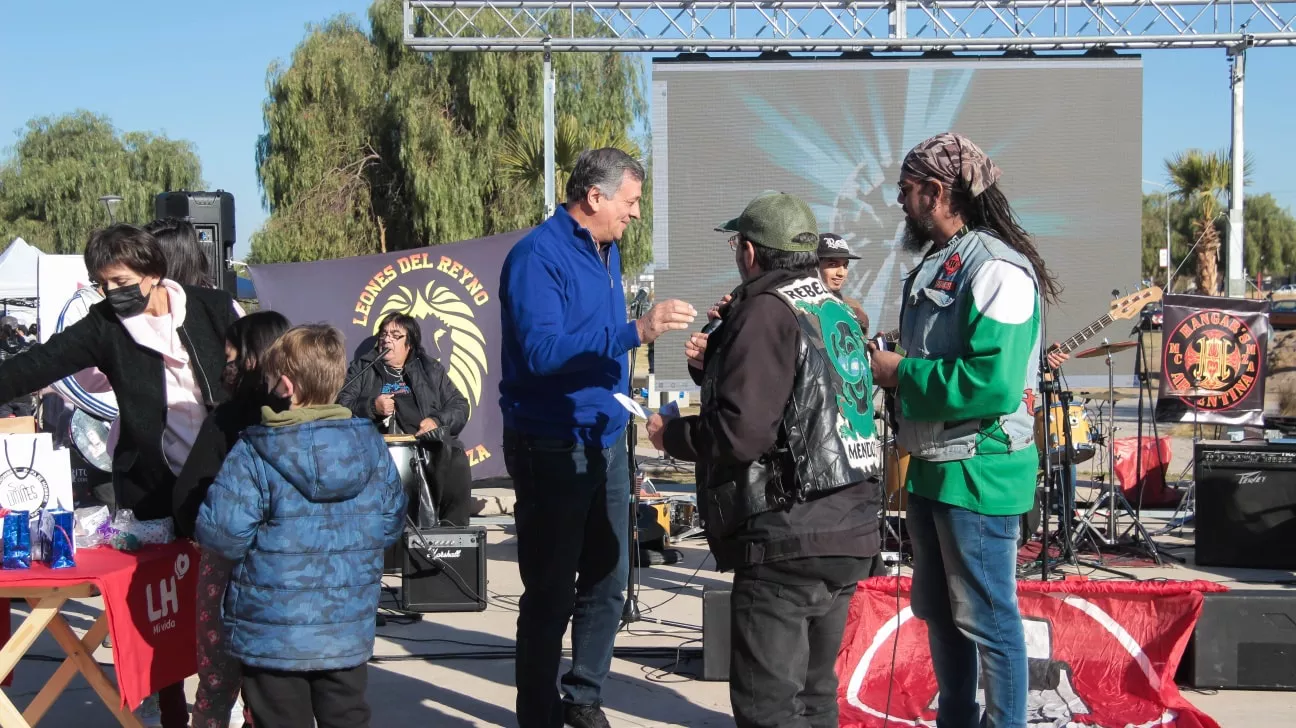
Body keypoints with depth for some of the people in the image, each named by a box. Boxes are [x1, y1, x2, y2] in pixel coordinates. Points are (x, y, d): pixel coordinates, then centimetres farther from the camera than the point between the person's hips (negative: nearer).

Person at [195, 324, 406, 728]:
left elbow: (221, 534, -17)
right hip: (349, 633, 4)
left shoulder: (254, 454, -15)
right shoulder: (370, 445, -1)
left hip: (273, 634, -4)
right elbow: (390, 522, 5)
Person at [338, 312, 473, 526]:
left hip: (428, 443, 1)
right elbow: (341, 406, 8)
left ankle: (453, 526, -22)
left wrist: (437, 421, -7)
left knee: (456, 461, -31)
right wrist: (372, 407, -11)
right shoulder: (362, 368, 19)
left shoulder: (430, 369, 21)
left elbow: (459, 406, 14)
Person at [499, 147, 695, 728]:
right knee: (551, 593, 0)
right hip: (552, 447, -8)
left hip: (605, 440, 8)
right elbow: (540, 350, -27)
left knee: (607, 580, 13)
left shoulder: (606, 252, 11)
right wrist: (634, 332, -32)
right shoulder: (537, 256, -15)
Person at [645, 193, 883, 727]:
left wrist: (670, 434, -5)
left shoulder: (768, 313, -13)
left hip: (787, 541, -9)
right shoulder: (836, 311, 15)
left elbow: (741, 433, -21)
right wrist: (713, 363, 14)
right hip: (849, 535, 10)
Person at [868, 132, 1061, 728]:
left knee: (985, 618, 0)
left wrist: (900, 373, -19)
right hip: (931, 466, 10)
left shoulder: (997, 269, -17)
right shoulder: (933, 266, 12)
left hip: (978, 471, -10)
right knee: (938, 612, 18)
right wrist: (884, 364, 5)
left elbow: (993, 382, -28)